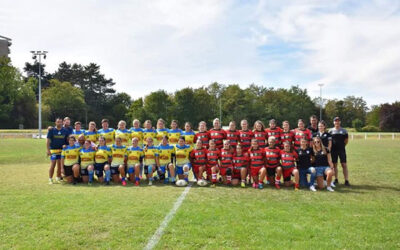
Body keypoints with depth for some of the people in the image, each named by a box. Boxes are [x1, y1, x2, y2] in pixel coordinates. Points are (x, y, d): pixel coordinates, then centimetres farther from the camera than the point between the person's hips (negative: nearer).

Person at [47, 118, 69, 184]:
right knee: (52, 165, -6)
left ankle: (58, 178, 19)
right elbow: (48, 140, -3)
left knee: (60, 165, 7)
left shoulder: (65, 131, 6)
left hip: (62, 150, 3)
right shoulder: (51, 130, -1)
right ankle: (50, 179, 3)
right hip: (53, 150, -3)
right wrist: (48, 150, -11)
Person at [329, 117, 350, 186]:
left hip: (341, 149, 0)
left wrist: (342, 146, 8)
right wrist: (330, 147, 3)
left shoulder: (344, 131, 7)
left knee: (344, 165, -4)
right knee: (334, 165, 6)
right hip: (333, 150, 0)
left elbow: (346, 140, 14)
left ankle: (346, 180, -1)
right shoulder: (331, 131, 5)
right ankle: (336, 179, 16)